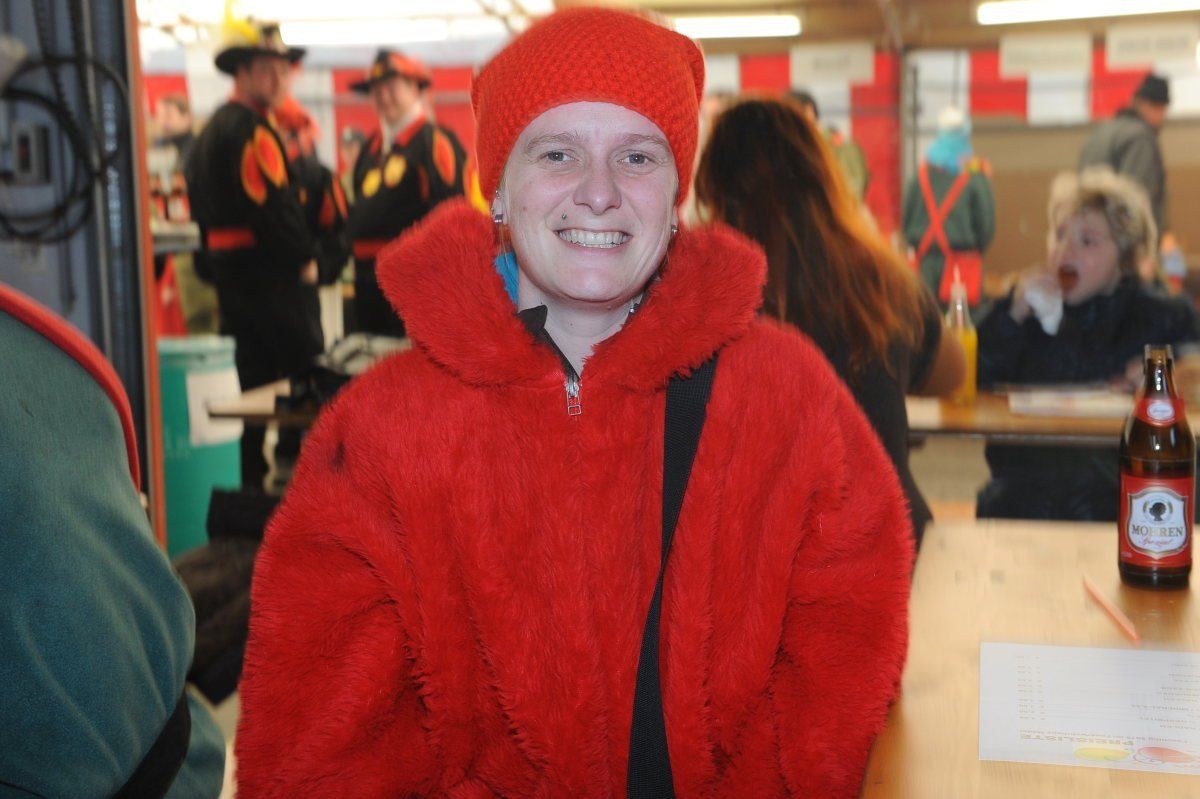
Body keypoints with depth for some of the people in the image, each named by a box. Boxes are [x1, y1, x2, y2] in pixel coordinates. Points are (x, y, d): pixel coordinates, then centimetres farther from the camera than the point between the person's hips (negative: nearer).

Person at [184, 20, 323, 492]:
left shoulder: (211, 130, 18)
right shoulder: (252, 130, -14)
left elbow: (202, 207, 20)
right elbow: (273, 206, -23)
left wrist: (214, 266, 20)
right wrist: (305, 258, -11)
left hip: (228, 269, 10)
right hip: (269, 271, -10)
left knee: (253, 372, 14)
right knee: (304, 371, -4)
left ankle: (251, 478, 20)